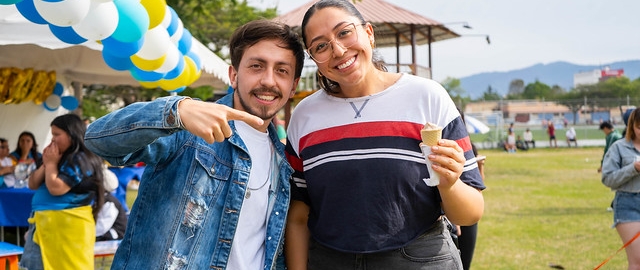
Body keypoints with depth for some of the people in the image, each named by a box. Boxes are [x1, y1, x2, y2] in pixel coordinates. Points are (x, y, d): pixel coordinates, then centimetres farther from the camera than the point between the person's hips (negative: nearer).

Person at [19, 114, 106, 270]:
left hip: (67, 225, -10)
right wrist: (45, 163, 2)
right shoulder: (59, 157, 16)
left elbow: (56, 188, -21)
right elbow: (32, 184, 16)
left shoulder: (81, 160, -13)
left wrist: (51, 163, -6)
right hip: (44, 223, 10)